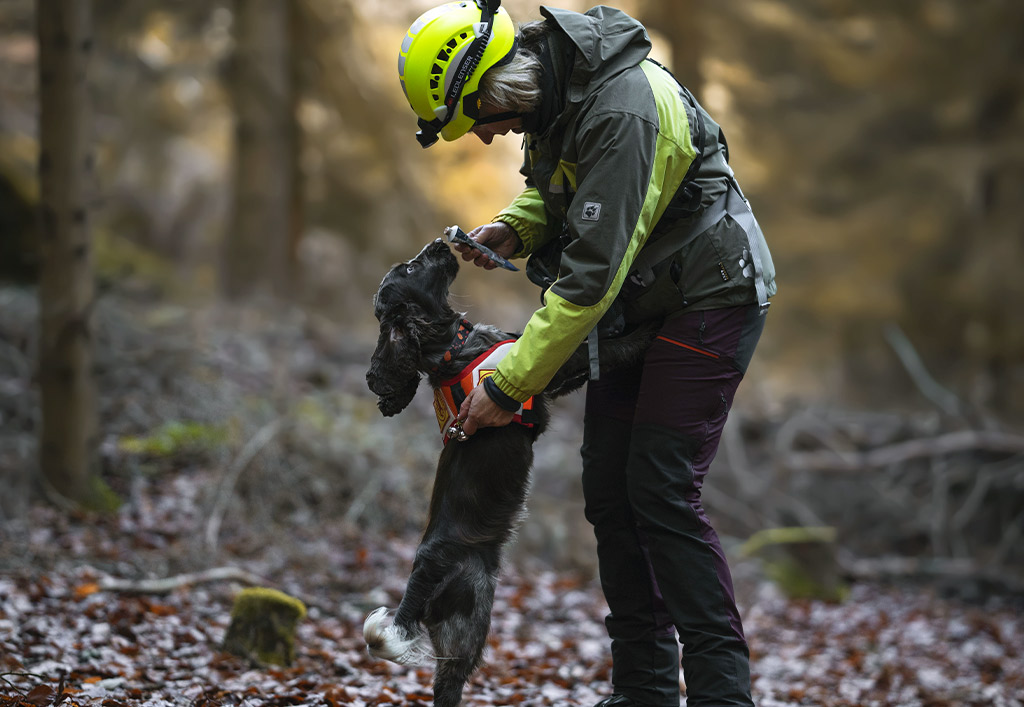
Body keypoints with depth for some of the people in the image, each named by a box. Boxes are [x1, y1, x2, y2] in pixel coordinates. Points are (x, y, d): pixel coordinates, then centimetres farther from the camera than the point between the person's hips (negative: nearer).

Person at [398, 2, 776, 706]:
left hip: (709, 298, -9)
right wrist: (513, 229, -4)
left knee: (662, 493, -15)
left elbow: (592, 271, -31)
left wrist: (508, 383, -27)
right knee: (609, 489, 5)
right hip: (636, 305, 9)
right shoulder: (549, 94, 0)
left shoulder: (625, 109, -30)